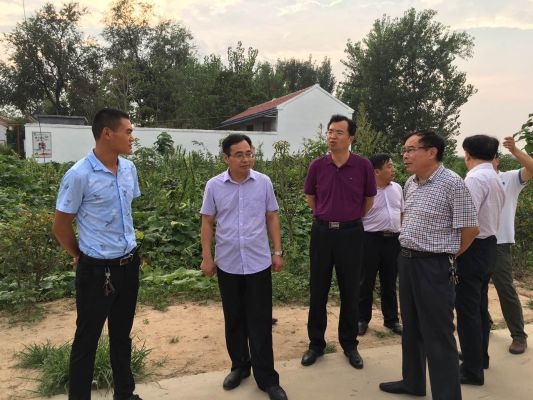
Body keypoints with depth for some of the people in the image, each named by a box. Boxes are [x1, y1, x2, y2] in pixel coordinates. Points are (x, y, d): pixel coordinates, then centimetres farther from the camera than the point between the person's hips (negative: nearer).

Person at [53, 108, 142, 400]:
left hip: (129, 265, 6)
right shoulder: (79, 175, -18)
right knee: (87, 339, 10)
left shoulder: (129, 169, 1)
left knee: (122, 335, 20)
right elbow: (61, 225, -7)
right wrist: (81, 256, 5)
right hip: (97, 270, -6)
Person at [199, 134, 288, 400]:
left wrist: (277, 252, 2)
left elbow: (272, 218, 4)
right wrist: (206, 257, -1)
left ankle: (266, 378, 16)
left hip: (259, 263, -1)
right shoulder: (214, 186, -3)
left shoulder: (263, 182, -3)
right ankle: (239, 366, 34)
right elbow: (207, 222, 3)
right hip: (227, 264, 1)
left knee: (260, 321, 4)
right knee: (234, 319, 15)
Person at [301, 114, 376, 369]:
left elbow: (369, 199, 9)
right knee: (318, 290, 8)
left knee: (350, 292, 9)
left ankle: (349, 344, 26)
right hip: (321, 232, 1)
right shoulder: (317, 166, -3)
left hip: (351, 233, -1)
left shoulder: (363, 166, -7)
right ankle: (316, 343, 24)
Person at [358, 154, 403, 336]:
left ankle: (391, 319, 27)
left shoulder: (397, 188, 9)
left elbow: (401, 213, 18)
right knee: (366, 282, 6)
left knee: (390, 283, 14)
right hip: (371, 239, -5)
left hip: (393, 239, 5)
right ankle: (362, 319, 20)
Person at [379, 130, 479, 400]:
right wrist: (407, 253, 17)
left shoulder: (452, 183, -15)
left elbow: (471, 229, -10)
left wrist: (447, 255, 1)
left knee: (438, 335, 2)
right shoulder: (410, 184, 8)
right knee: (411, 327, 19)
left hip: (434, 266, -8)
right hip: (405, 260, 8)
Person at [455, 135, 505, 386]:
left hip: (473, 248, -10)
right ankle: (480, 356, 36)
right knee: (480, 306, 21)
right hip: (489, 245, 10)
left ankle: (472, 370, 9)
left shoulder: (475, 178, -19)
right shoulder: (495, 179, 13)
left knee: (467, 309, -1)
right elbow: (489, 216, 15)